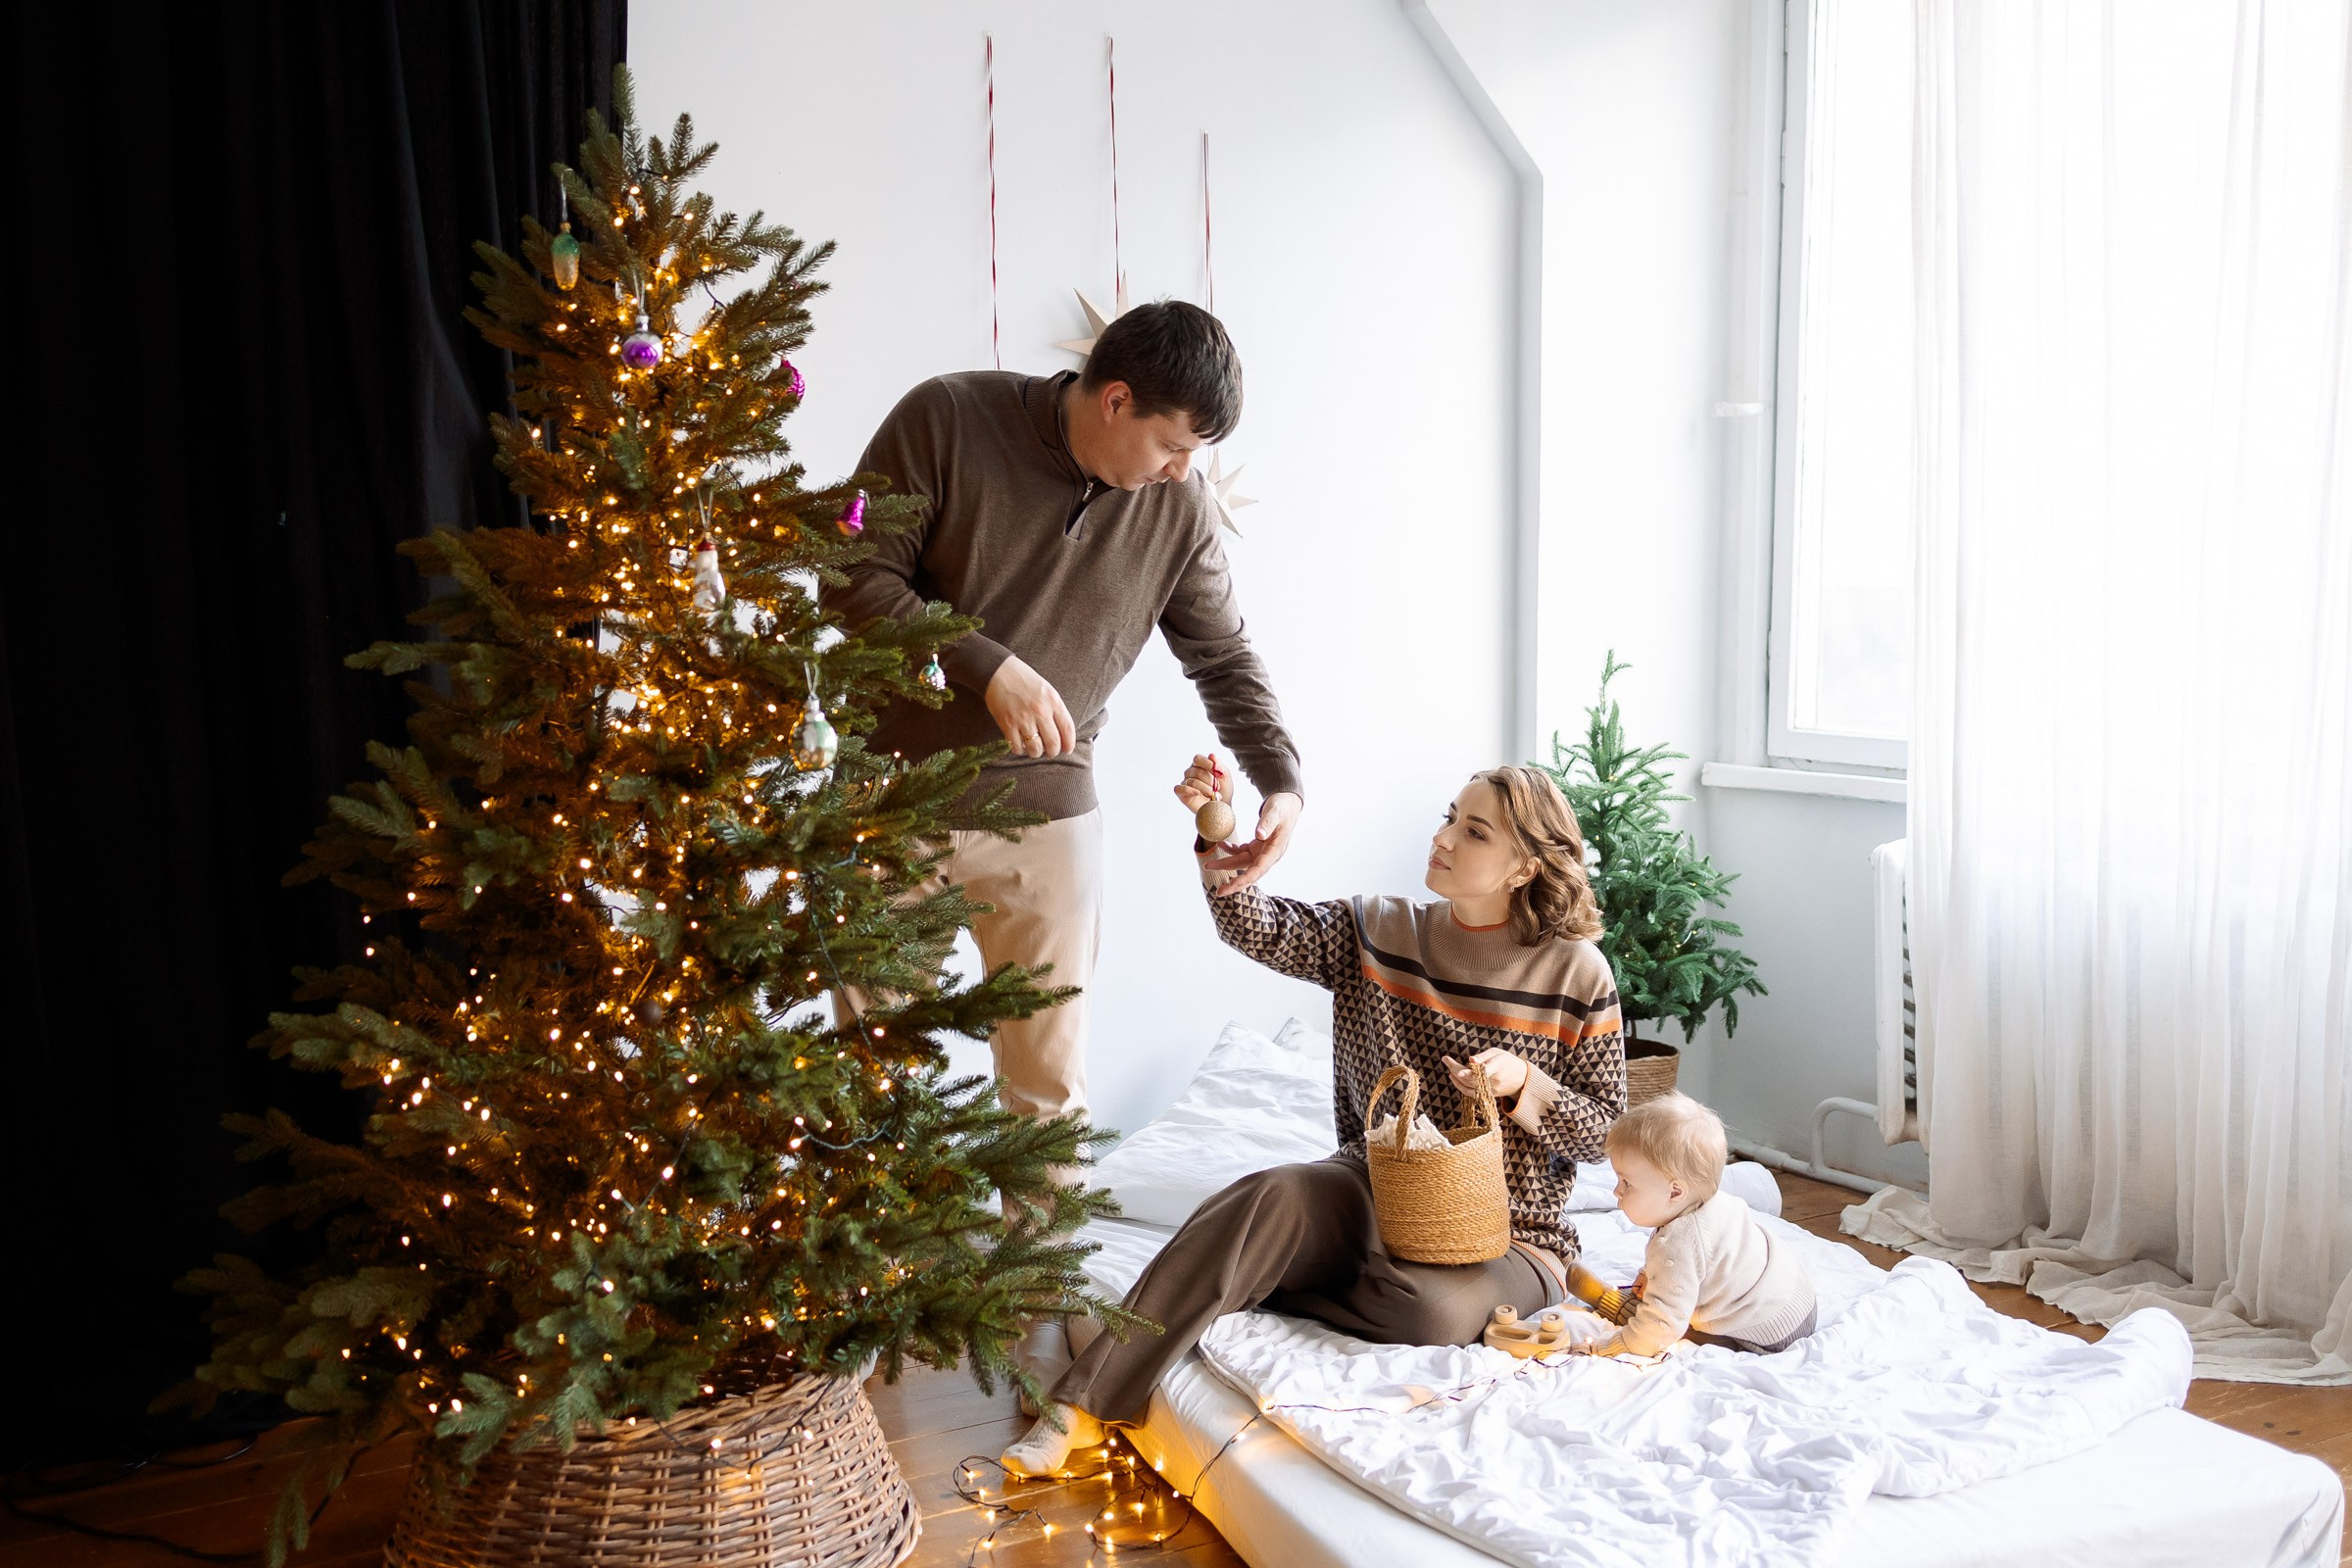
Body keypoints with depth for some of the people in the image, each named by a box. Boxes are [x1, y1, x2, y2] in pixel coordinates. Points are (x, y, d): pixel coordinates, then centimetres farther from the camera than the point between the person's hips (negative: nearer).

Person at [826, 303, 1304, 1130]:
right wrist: (986, 667, -23)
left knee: (1049, 1082, 7)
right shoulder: (946, 420, -12)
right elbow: (855, 578, -12)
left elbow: (1223, 654, 7)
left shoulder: (1179, 505, -3)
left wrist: (1281, 779, -7)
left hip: (1046, 813, 2)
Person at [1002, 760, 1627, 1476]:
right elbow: (1263, 930, -13)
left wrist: (1523, 1082, -20)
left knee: (1433, 1309, -36)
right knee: (1273, 1197, -31)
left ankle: (1270, 1286, -9)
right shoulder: (1379, 931, 2)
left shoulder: (1576, 972, -5)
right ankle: (1085, 1402, -31)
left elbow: (1604, 1129, -1)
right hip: (1377, 1191, 2)